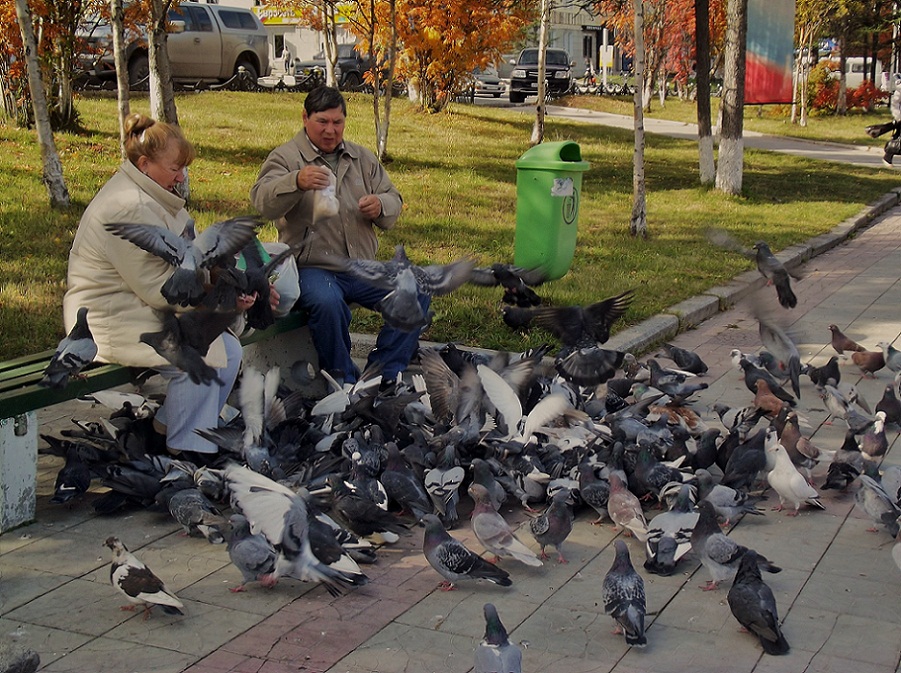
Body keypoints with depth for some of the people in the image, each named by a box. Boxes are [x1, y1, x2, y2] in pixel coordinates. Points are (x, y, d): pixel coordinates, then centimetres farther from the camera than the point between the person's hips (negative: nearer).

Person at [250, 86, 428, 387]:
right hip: (312, 267, -5)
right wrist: (297, 182, -39)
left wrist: (381, 205, -9)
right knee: (327, 303, -37)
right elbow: (263, 201, -18)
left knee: (418, 293, -14)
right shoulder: (285, 157, 1)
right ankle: (343, 381, -15)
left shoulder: (362, 158, 17)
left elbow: (394, 201, 17)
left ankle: (382, 374, -6)